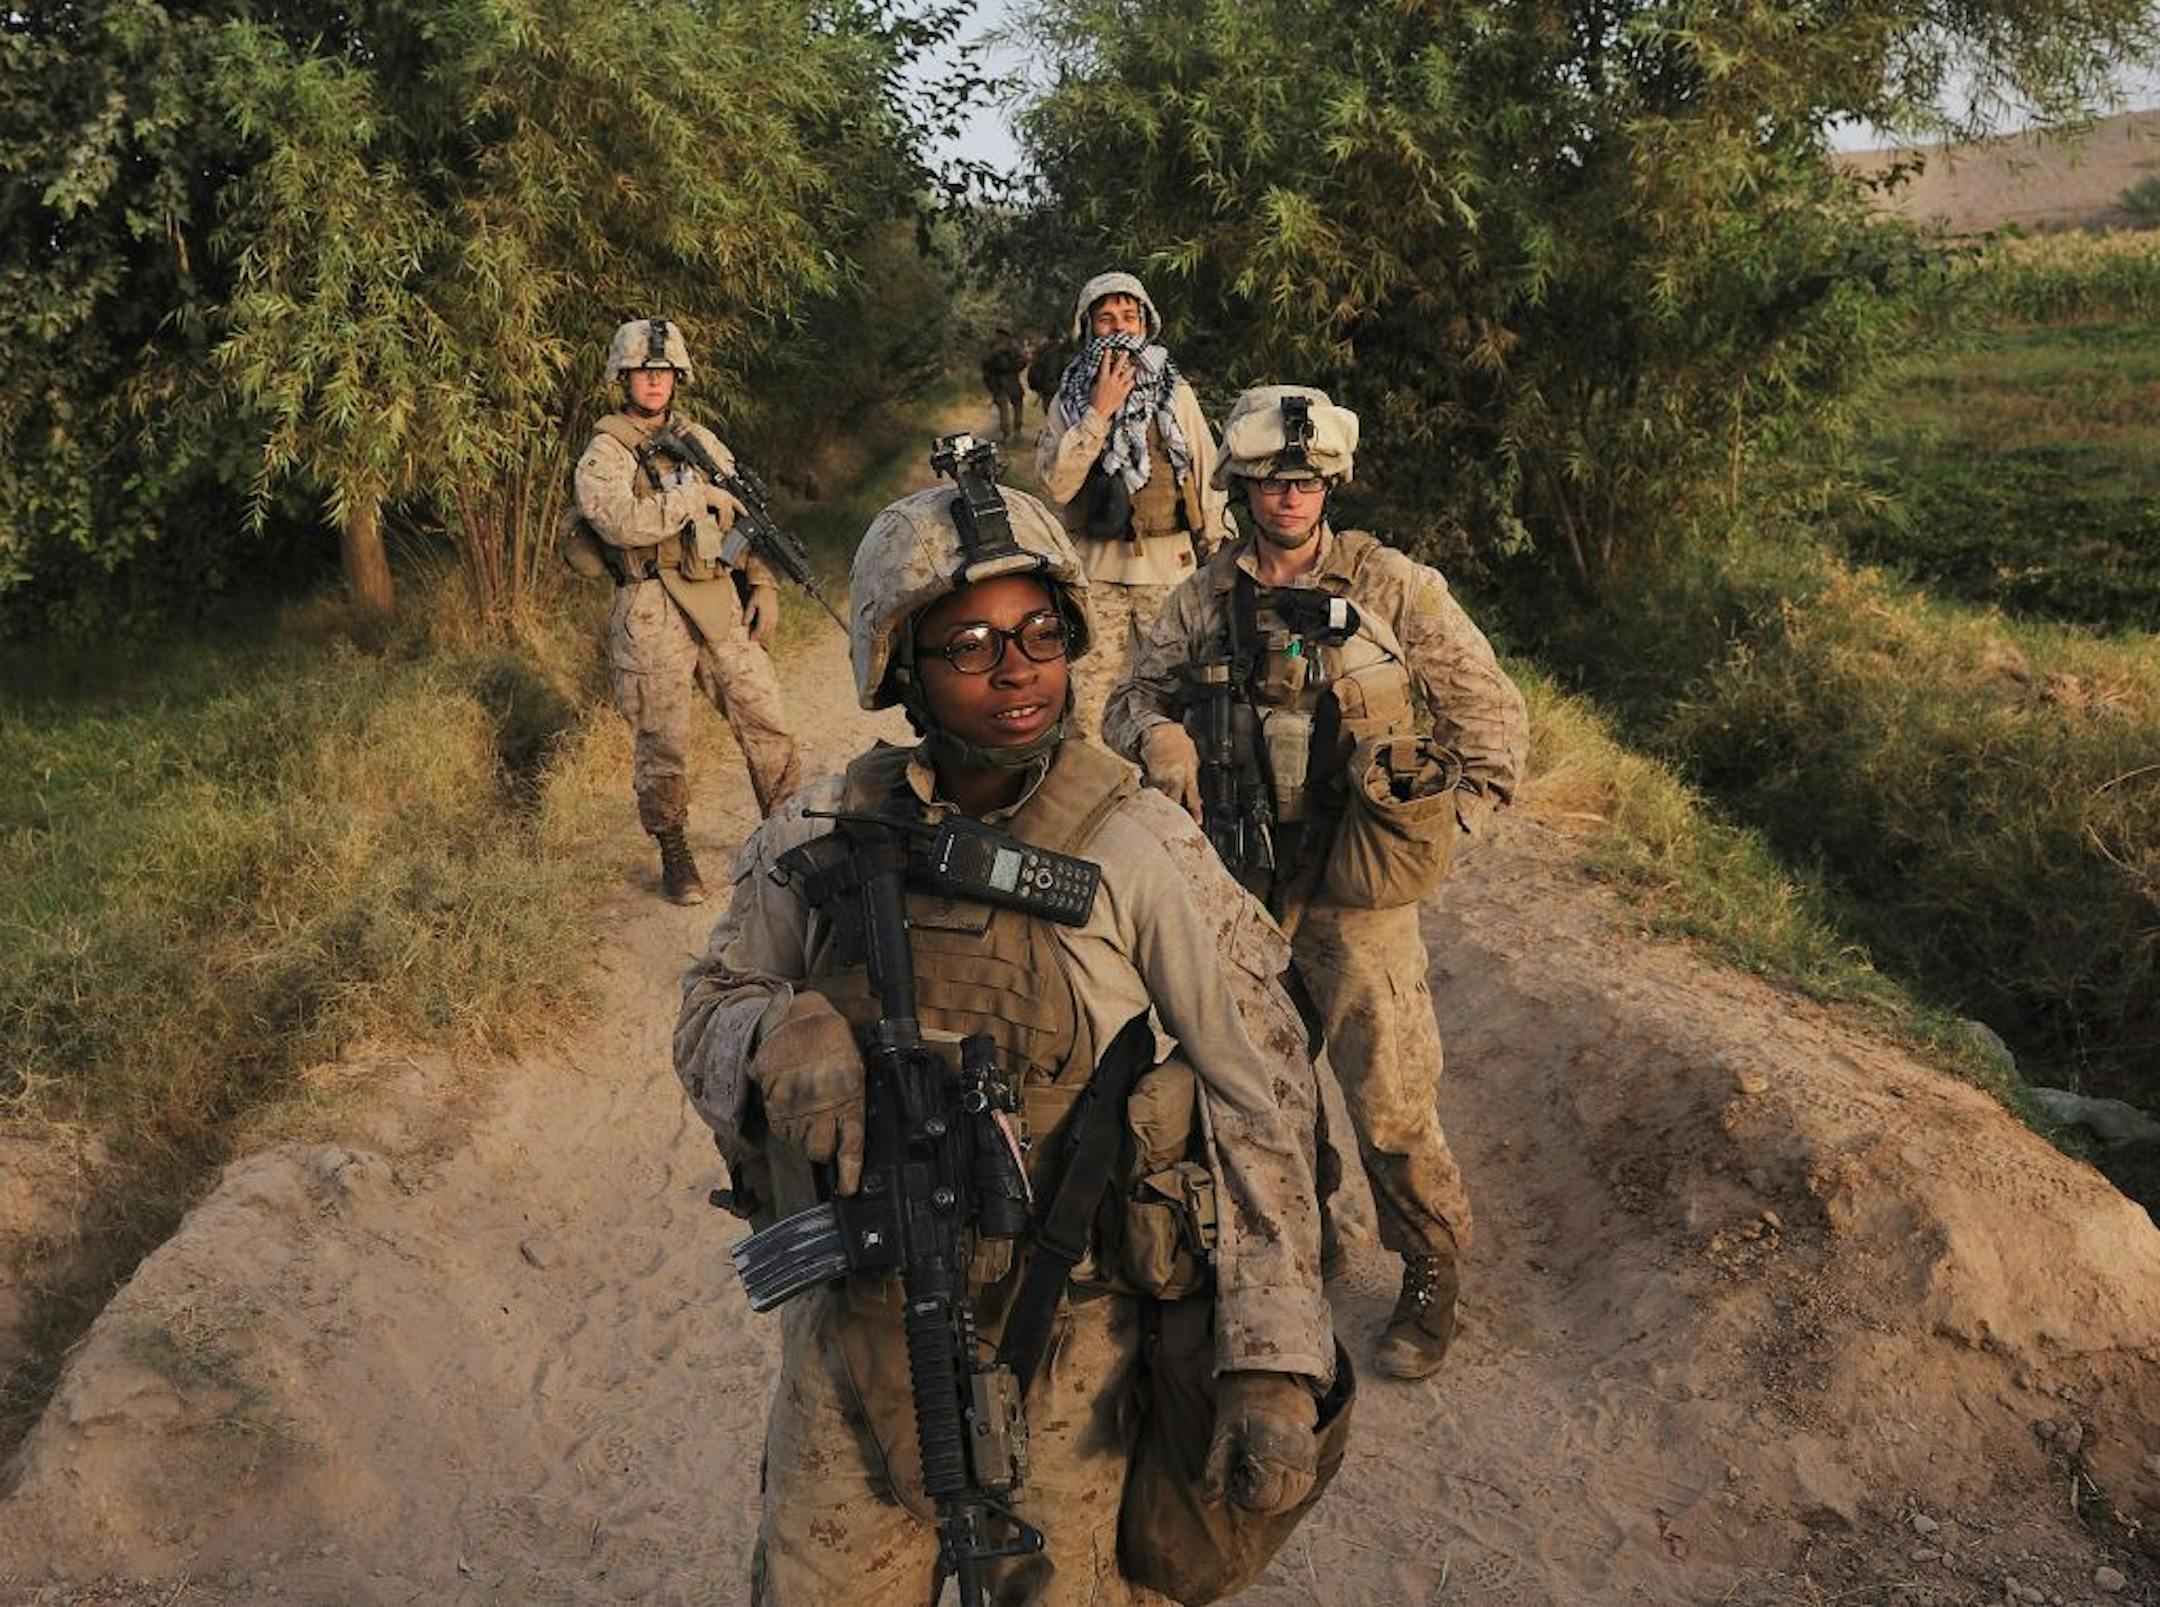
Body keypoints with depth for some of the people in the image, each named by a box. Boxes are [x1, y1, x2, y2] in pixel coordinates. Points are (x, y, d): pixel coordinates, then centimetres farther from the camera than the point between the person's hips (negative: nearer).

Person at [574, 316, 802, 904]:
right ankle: (673, 855, 17)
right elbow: (621, 522, -20)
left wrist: (762, 584, 8)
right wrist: (697, 496, -15)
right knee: (663, 744, 2)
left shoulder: (701, 440, 15)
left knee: (766, 720, 5)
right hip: (652, 613, -4)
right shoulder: (605, 453, -2)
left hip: (722, 602, 5)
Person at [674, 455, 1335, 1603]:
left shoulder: (1138, 850, -14)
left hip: (1067, 1351, -3)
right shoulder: (824, 833, -5)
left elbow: (1260, 1098, -11)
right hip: (854, 1332, 3)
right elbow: (710, 1008, 6)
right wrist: (785, 1039, -18)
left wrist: (1274, 1359, -14)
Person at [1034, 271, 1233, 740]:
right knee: (1091, 699, -1)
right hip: (1095, 569, 0)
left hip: (1169, 565, 0)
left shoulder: (1176, 393, 8)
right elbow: (1055, 484, -7)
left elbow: (1208, 477, 10)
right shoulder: (1069, 401, 7)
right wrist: (1099, 411, -10)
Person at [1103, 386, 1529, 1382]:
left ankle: (1431, 1274, 23)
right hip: (1238, 885, 4)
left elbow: (1494, 716, 0)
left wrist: (1452, 826, -7)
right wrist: (1158, 735, -12)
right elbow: (1138, 696, 11)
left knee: (1389, 1099, -1)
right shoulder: (1203, 600, 3)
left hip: (1355, 890, -3)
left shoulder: (1395, 588, -6)